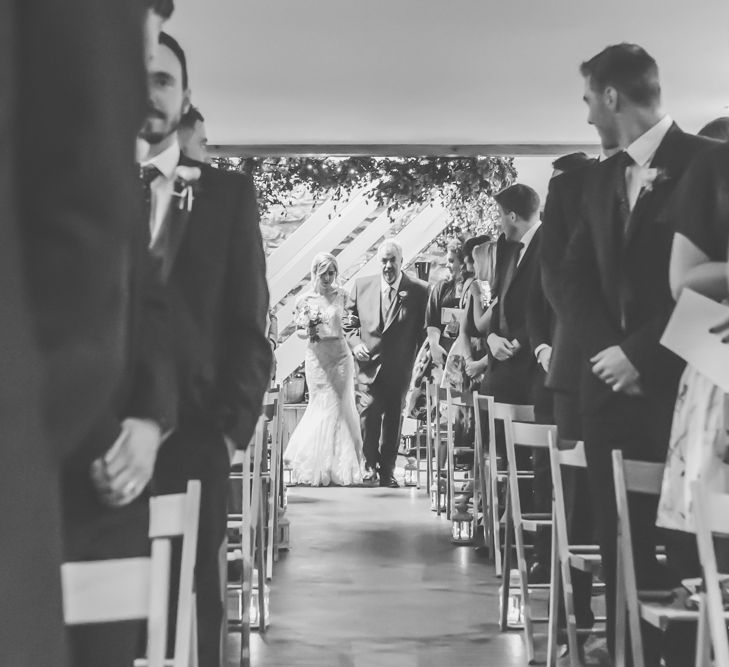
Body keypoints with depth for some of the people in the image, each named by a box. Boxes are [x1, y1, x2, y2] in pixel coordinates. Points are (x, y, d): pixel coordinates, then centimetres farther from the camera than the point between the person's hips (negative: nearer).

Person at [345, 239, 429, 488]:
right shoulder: (362, 286, 4)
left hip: (399, 368, 0)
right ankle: (370, 464, 8)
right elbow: (349, 322, 13)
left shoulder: (418, 291, -3)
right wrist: (355, 342, -4)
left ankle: (388, 469, 23)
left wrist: (419, 362, -7)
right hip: (369, 364, 0)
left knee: (394, 418, 8)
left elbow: (425, 330, -1)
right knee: (369, 412, -11)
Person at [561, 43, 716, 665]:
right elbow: (577, 275, 14)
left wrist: (643, 355, -13)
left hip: (677, 383, -6)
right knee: (620, 546, 7)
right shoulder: (605, 177, 16)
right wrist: (605, 350, -3)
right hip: (611, 382, 6)